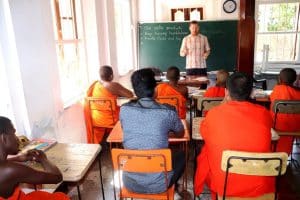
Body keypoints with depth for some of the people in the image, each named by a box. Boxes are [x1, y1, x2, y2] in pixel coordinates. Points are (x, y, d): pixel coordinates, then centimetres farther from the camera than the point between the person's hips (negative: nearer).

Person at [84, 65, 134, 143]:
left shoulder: (94, 84, -1)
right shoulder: (114, 86, -18)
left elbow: (88, 95, 17)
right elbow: (130, 95, -12)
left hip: (95, 120, 6)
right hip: (110, 120, -6)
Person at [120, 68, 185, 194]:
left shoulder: (124, 109, -7)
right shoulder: (168, 111, -12)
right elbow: (181, 134, 10)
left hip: (130, 183, 2)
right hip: (158, 184, -2)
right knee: (181, 155, 27)